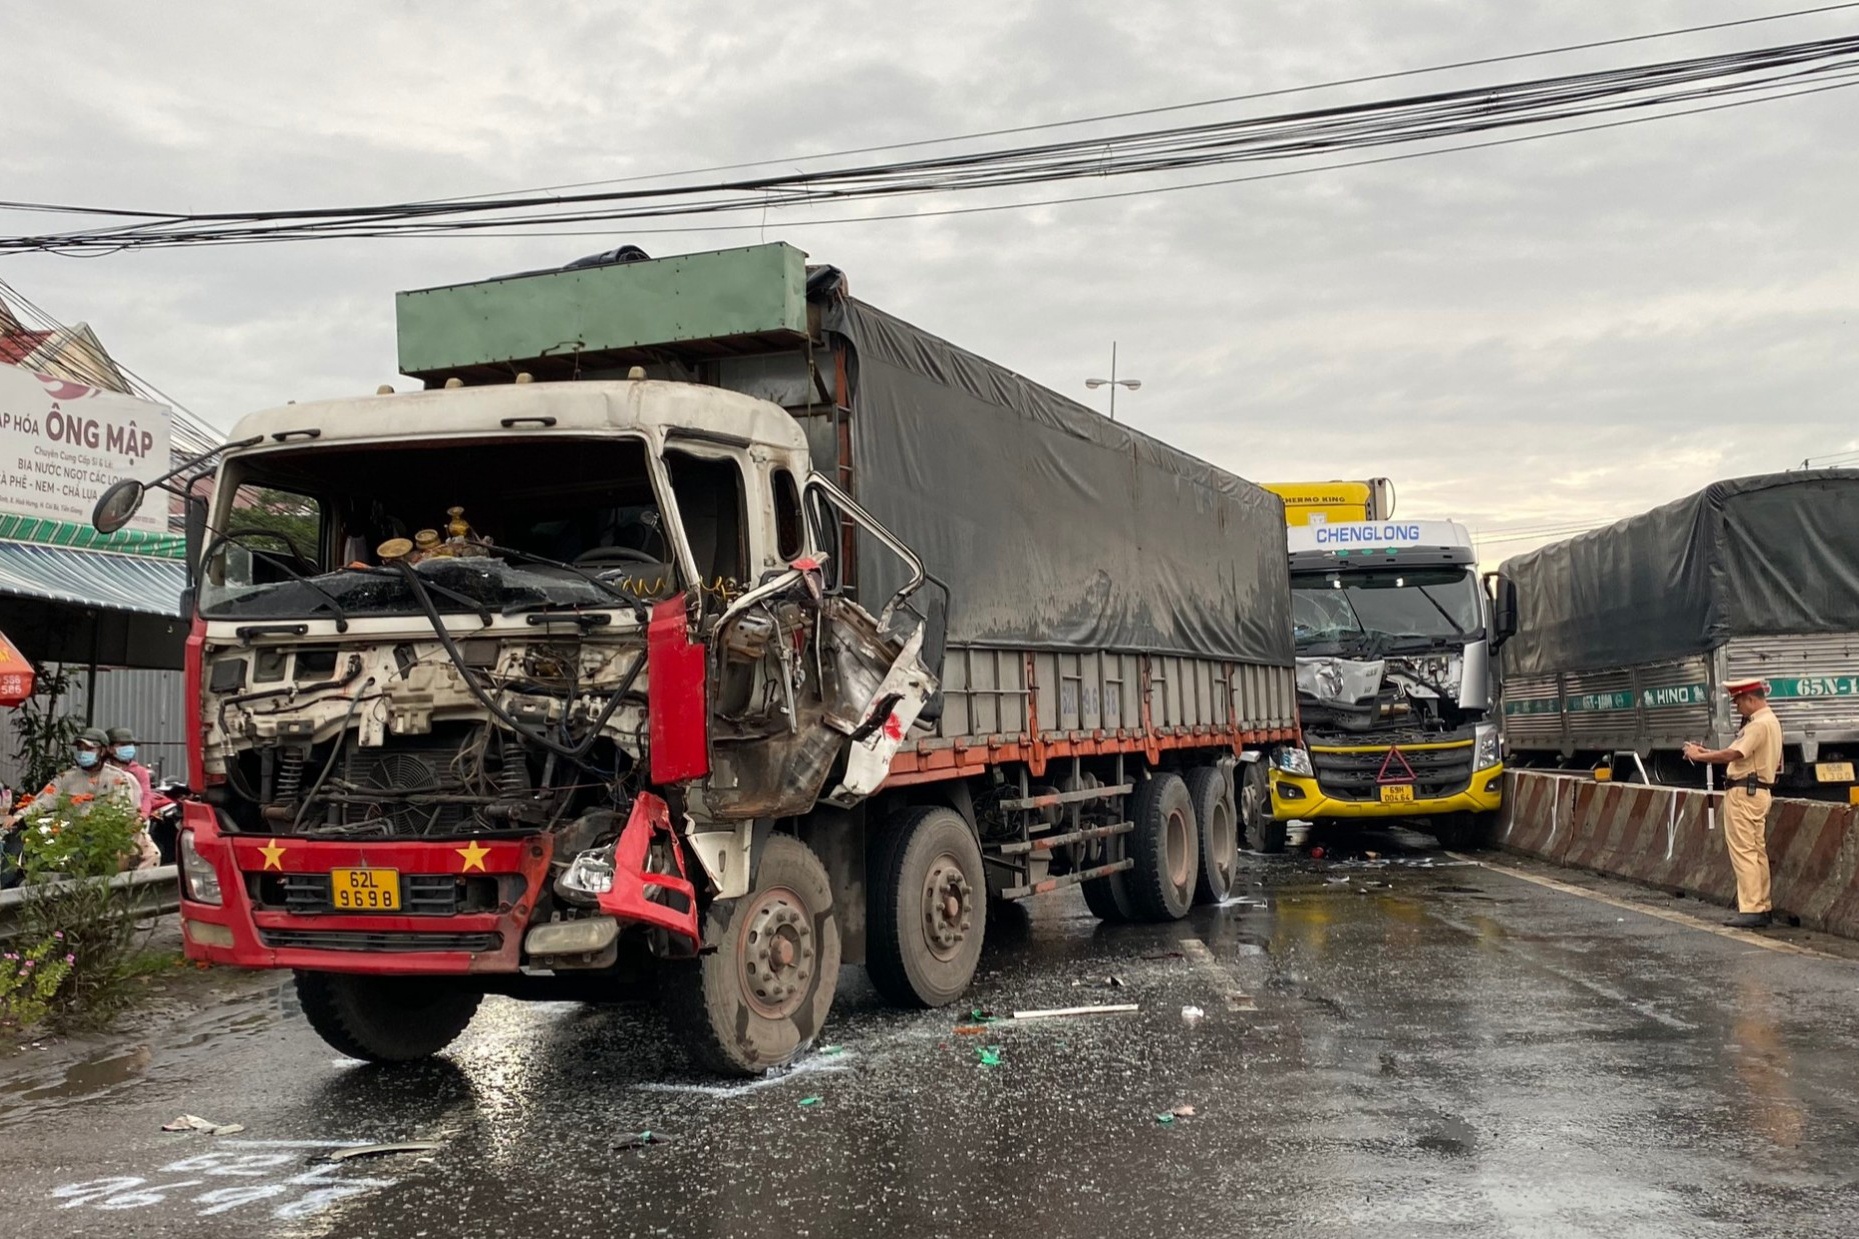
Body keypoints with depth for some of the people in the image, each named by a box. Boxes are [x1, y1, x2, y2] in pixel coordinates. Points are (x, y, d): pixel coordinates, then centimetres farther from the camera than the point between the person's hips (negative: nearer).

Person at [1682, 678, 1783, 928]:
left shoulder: (1759, 724, -15)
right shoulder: (1769, 721, 19)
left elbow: (1733, 754, -21)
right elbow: (1740, 755, 16)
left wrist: (1698, 756, -10)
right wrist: (1707, 752, 9)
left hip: (1744, 793, -11)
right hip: (1757, 792, 11)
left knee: (1743, 851, -10)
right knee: (1758, 852, 12)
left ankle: (1750, 910, -10)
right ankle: (1762, 908, 17)